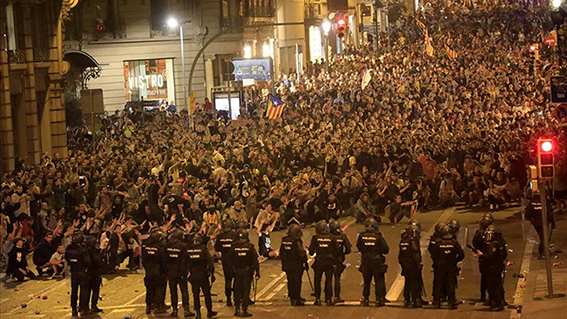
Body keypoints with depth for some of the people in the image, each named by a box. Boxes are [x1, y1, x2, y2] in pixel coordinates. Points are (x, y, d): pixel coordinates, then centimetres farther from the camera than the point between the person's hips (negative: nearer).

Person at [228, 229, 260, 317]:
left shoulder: (233, 247, -5)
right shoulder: (250, 247, -9)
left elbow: (229, 260, -1)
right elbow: (255, 261, -8)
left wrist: (232, 270, 10)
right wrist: (257, 273, -3)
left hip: (237, 271, 1)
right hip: (247, 271, -1)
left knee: (237, 290, 12)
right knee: (246, 290, 4)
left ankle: (237, 310, 12)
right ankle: (244, 310, 3)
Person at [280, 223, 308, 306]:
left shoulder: (284, 240, 5)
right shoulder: (296, 241, -18)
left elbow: (281, 253, 14)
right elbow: (301, 253, -19)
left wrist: (284, 263, 23)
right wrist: (305, 262, -8)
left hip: (287, 265, 7)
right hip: (296, 266, -7)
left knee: (290, 281, 14)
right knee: (297, 282, 0)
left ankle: (292, 297, 22)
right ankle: (296, 299, 1)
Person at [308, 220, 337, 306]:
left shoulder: (315, 237, -6)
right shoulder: (331, 237, -3)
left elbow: (311, 250, -3)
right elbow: (336, 250, 0)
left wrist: (312, 253, 20)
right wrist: (334, 259, 14)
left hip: (319, 262, 0)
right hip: (329, 262, 1)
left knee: (317, 280, 10)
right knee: (329, 280, 7)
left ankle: (318, 299, 8)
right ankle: (328, 299, 6)